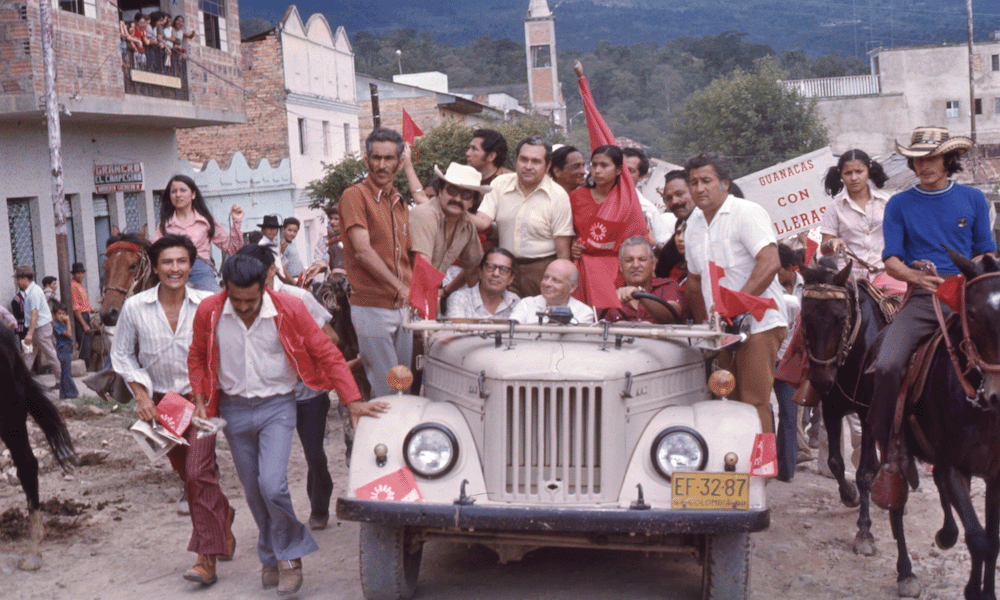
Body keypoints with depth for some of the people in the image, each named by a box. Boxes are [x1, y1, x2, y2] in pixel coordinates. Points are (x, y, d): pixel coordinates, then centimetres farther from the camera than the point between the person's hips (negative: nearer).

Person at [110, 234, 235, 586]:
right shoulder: (135, 307, -8)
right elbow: (122, 354, 4)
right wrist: (141, 395, -4)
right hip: (161, 402, 3)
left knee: (198, 472, -14)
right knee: (187, 474, 14)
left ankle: (207, 557, -7)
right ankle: (222, 514, 43)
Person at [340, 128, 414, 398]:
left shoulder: (400, 203, 17)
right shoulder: (355, 196, -7)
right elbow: (363, 251, -17)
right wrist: (402, 288, -22)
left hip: (403, 306, 7)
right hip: (372, 307, -7)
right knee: (385, 388, -7)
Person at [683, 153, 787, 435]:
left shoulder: (747, 213, -8)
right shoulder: (693, 223, 15)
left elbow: (770, 263, -21)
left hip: (758, 323, -7)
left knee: (755, 402, -10)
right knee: (732, 401, 9)